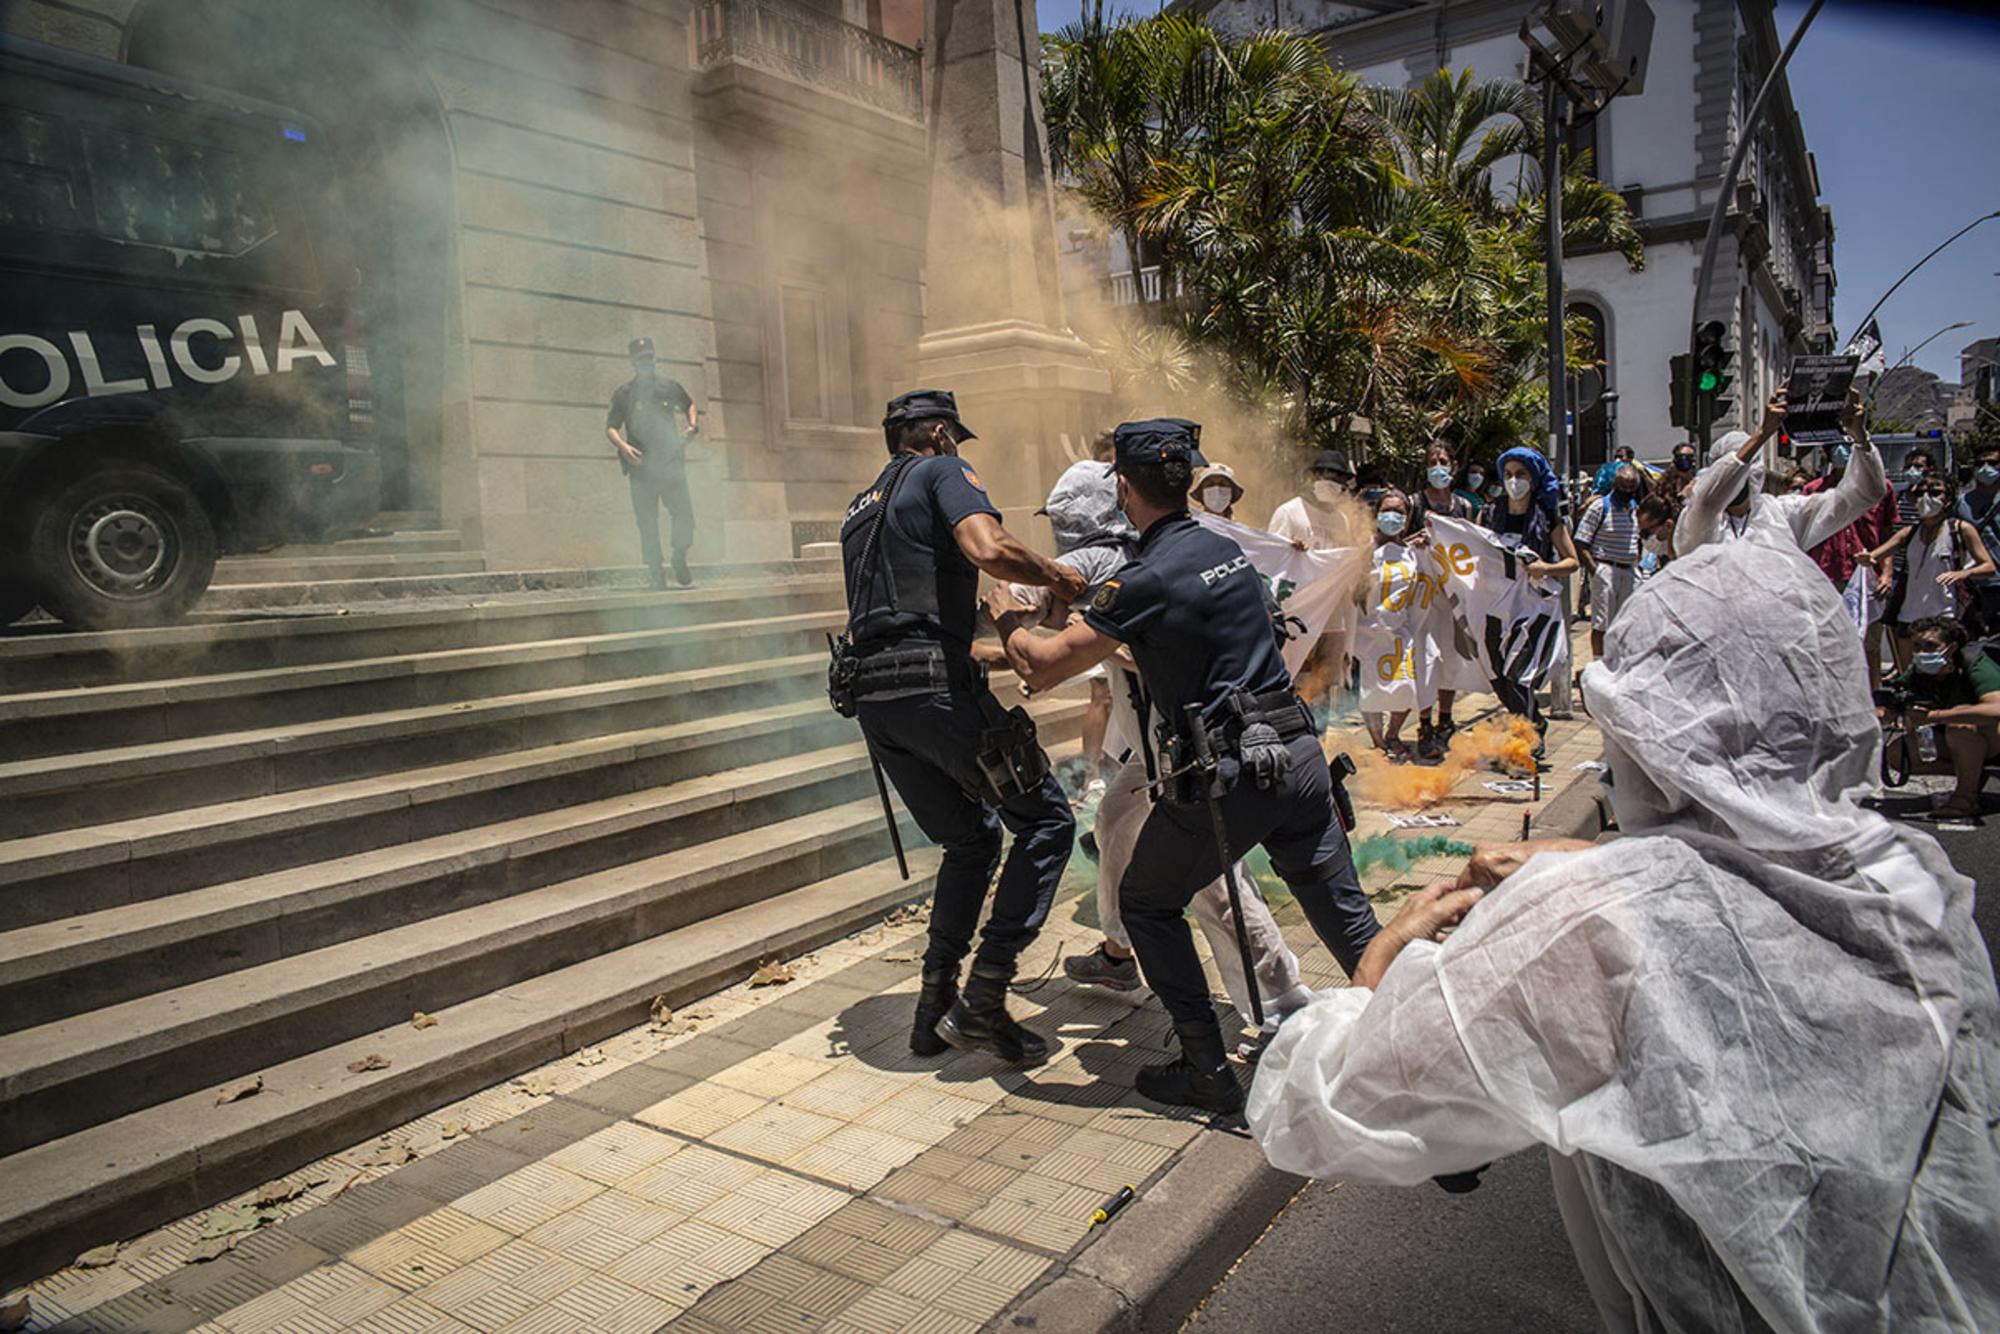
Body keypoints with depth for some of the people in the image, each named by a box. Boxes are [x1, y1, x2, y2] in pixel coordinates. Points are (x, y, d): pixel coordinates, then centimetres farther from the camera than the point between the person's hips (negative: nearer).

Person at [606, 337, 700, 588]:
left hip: (672, 465, 1)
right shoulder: (624, 393, 5)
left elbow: (689, 405, 28)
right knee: (648, 525, 0)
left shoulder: (670, 387, 9)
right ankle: (657, 574, 8)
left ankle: (679, 560, 19)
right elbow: (610, 428, 5)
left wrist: (693, 424, 7)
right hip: (641, 469, -1)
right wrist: (622, 445, -15)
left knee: (685, 517, -5)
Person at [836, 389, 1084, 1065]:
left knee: (971, 841, 20)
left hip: (871, 693, 8)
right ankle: (982, 1002, -4)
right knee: (1046, 822, 0)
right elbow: (989, 549, -17)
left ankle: (935, 1007, 16)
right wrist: (1056, 574, 0)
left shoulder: (861, 506, 28)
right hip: (935, 683, -8)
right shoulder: (944, 471, 3)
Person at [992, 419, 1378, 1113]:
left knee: (1148, 903, 13)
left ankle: (1208, 1072, 16)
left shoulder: (1146, 580, -12)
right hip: (1300, 755, 7)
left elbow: (1043, 666, -9)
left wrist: (1006, 618, 10)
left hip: (1228, 775, -7)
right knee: (1346, 915, 14)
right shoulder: (1229, 551, 11)